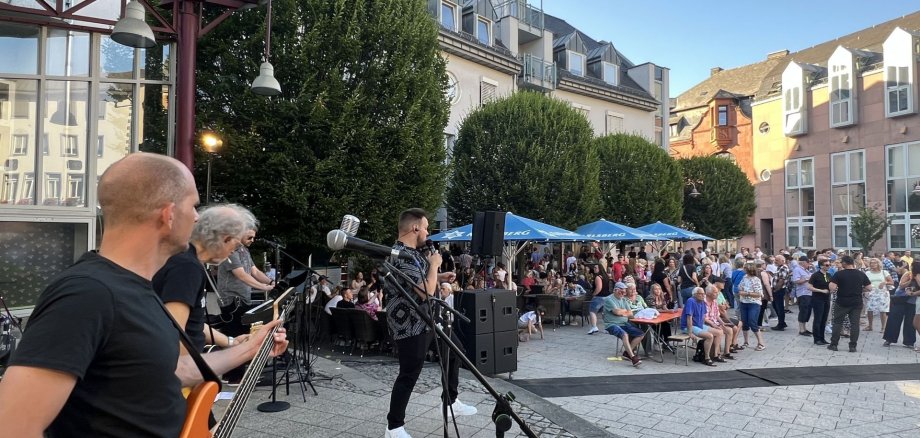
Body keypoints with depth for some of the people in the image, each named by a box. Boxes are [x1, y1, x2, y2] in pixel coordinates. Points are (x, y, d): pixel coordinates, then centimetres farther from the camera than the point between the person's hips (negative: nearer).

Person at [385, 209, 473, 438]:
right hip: (411, 325, -10)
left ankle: (451, 400, 33)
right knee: (409, 375, -2)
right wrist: (434, 264, -14)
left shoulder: (412, 251, 8)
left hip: (428, 318, 10)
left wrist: (439, 276, 12)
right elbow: (427, 291, -27)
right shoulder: (400, 256, -25)